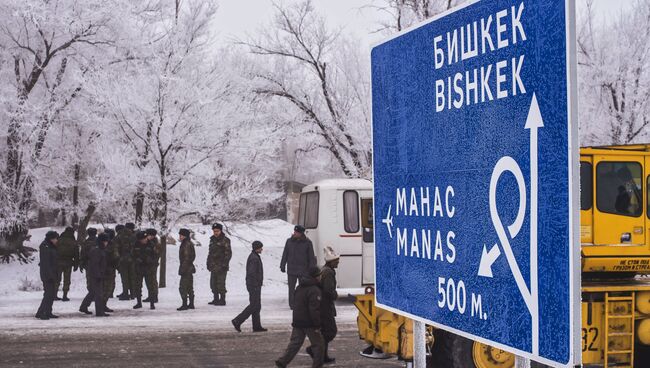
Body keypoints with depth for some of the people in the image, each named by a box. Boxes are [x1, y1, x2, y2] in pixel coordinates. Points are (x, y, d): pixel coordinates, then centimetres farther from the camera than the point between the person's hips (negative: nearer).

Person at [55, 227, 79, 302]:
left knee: (57, 279, 10)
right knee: (66, 280, 5)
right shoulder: (74, 242, 0)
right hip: (68, 263, -1)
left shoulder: (59, 240, 0)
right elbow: (76, 255, 2)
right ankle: (65, 296, 3)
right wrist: (76, 265, 9)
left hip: (58, 262, 1)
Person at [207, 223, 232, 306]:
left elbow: (228, 253, -10)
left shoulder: (225, 240, -7)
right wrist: (208, 263, 18)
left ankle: (222, 300, -3)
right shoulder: (212, 240, 15)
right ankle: (216, 299, 21)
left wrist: (225, 264, -16)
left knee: (220, 283, -8)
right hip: (213, 266, 8)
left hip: (221, 267, -8)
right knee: (213, 283, 12)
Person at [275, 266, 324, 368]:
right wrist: (317, 324, -19)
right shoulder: (314, 291, -18)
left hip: (297, 321, 8)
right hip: (309, 323, -8)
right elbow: (314, 309, -22)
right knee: (318, 344, 6)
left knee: (295, 342, 10)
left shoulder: (299, 287, 11)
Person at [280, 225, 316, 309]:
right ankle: (292, 305, 8)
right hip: (291, 270, 2)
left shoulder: (307, 243, -1)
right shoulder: (289, 241, 4)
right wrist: (282, 266, 7)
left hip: (303, 270, -2)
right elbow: (285, 255, 10)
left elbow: (311, 257, 1)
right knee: (291, 287, 2)